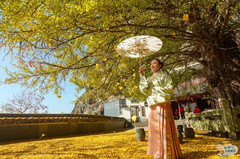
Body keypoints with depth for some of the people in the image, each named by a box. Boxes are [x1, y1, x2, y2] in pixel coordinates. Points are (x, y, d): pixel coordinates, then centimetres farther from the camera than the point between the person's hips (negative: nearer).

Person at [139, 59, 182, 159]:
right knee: (155, 130, 6)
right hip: (153, 107, 5)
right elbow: (144, 90, 2)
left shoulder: (165, 76, 6)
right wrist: (142, 76, -3)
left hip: (162, 106, -5)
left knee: (164, 129, -5)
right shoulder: (150, 79, 19)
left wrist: (155, 87, -8)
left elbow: (169, 89, -6)